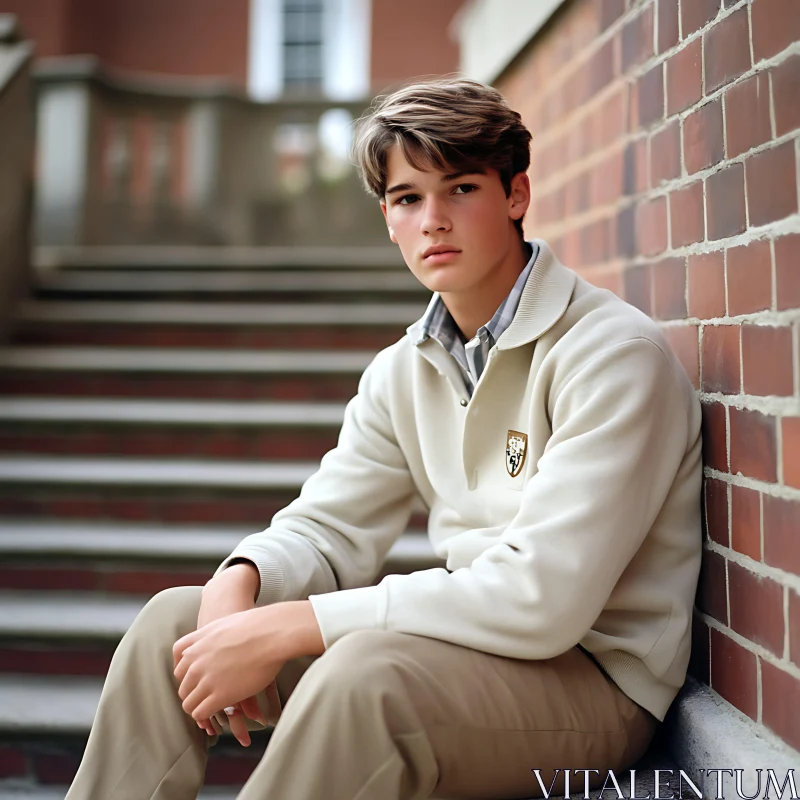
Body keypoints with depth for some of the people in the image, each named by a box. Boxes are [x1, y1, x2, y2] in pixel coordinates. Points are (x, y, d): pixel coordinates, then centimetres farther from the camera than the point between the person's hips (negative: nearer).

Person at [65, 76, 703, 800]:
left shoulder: (612, 354, -18)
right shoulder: (405, 369, 7)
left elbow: (540, 597, -27)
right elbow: (328, 528, 10)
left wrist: (283, 629, -26)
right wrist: (239, 583, -15)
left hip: (592, 676, -7)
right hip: (470, 641, 7)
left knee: (365, 670, -35)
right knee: (174, 622, -2)